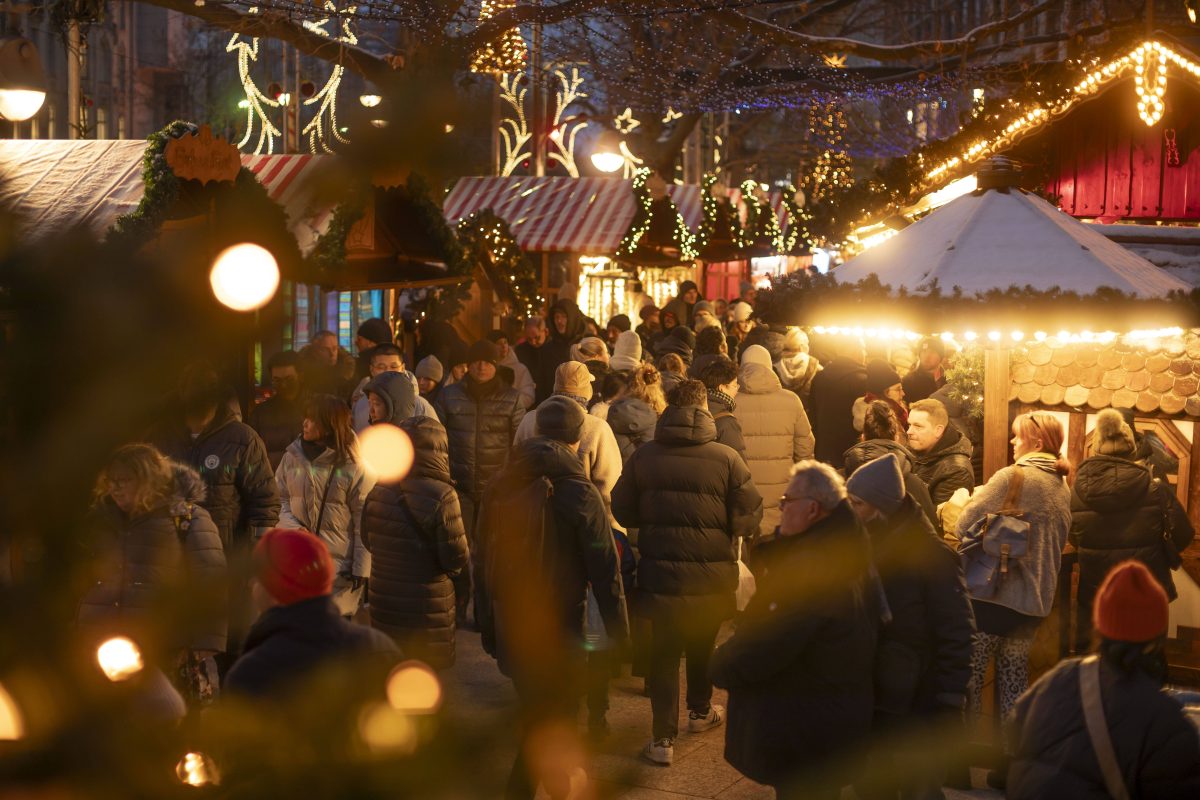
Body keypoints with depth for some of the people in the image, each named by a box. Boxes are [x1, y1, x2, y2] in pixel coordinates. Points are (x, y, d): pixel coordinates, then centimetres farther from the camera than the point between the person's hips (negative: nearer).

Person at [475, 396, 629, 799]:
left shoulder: (500, 486, 0)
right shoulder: (578, 493, -15)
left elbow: (482, 561, 7)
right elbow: (605, 571, -14)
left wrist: (487, 626, 16)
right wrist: (620, 634, -6)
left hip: (509, 625, 6)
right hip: (558, 628, -6)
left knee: (536, 710, 23)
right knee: (551, 720, 6)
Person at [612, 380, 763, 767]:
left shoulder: (643, 456, -6)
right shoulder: (726, 459, -12)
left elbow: (623, 512, 3)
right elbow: (748, 520, -10)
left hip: (659, 573, 0)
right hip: (712, 575, 0)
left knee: (663, 652, 8)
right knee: (702, 646, 23)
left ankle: (664, 738, 3)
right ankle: (700, 710, 43)